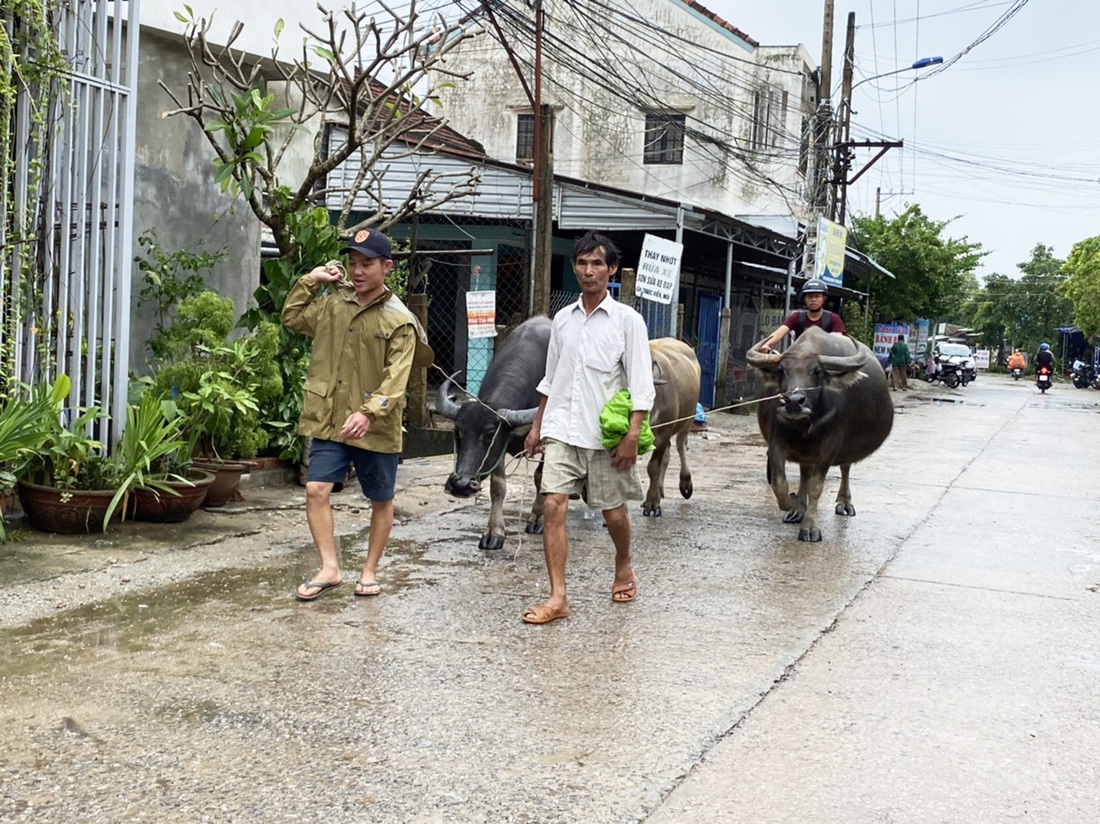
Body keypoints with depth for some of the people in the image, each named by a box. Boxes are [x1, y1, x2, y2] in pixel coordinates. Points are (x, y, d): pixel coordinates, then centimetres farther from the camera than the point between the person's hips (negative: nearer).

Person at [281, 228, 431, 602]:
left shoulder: (399, 321, -10)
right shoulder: (333, 305, 6)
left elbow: (396, 379, -19)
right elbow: (291, 318, 21)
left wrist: (369, 413, -32)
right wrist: (310, 280, 10)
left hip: (376, 427, -3)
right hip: (329, 420, 3)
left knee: (381, 501, 9)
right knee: (316, 490, -9)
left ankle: (370, 571, 25)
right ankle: (329, 568, 1)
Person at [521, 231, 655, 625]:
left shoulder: (627, 320, -4)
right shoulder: (562, 319, 10)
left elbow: (641, 384, -7)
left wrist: (632, 436, -14)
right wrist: (537, 426, 15)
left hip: (605, 435, -3)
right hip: (560, 431, 3)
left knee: (612, 511, 9)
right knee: (553, 506, -9)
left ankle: (624, 568, 38)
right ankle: (557, 597, -5)